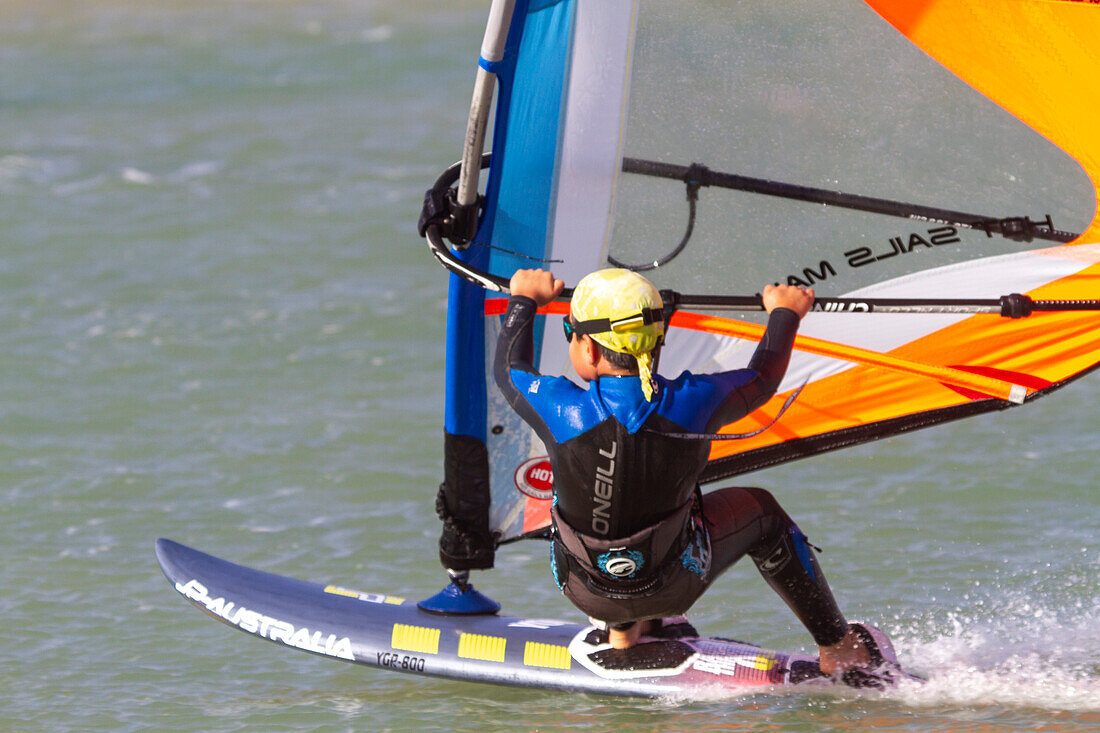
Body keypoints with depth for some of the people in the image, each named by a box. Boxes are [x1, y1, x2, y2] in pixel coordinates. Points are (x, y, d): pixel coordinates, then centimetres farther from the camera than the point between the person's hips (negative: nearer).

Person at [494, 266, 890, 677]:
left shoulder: (565, 412, -28)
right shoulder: (691, 404, -24)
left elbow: (508, 368, -4)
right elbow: (763, 378, -1)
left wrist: (524, 300, 16)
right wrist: (785, 312, 19)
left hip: (586, 593, 0)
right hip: (675, 588, 0)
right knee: (759, 511, 26)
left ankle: (623, 633, 43)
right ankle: (839, 650, 37)